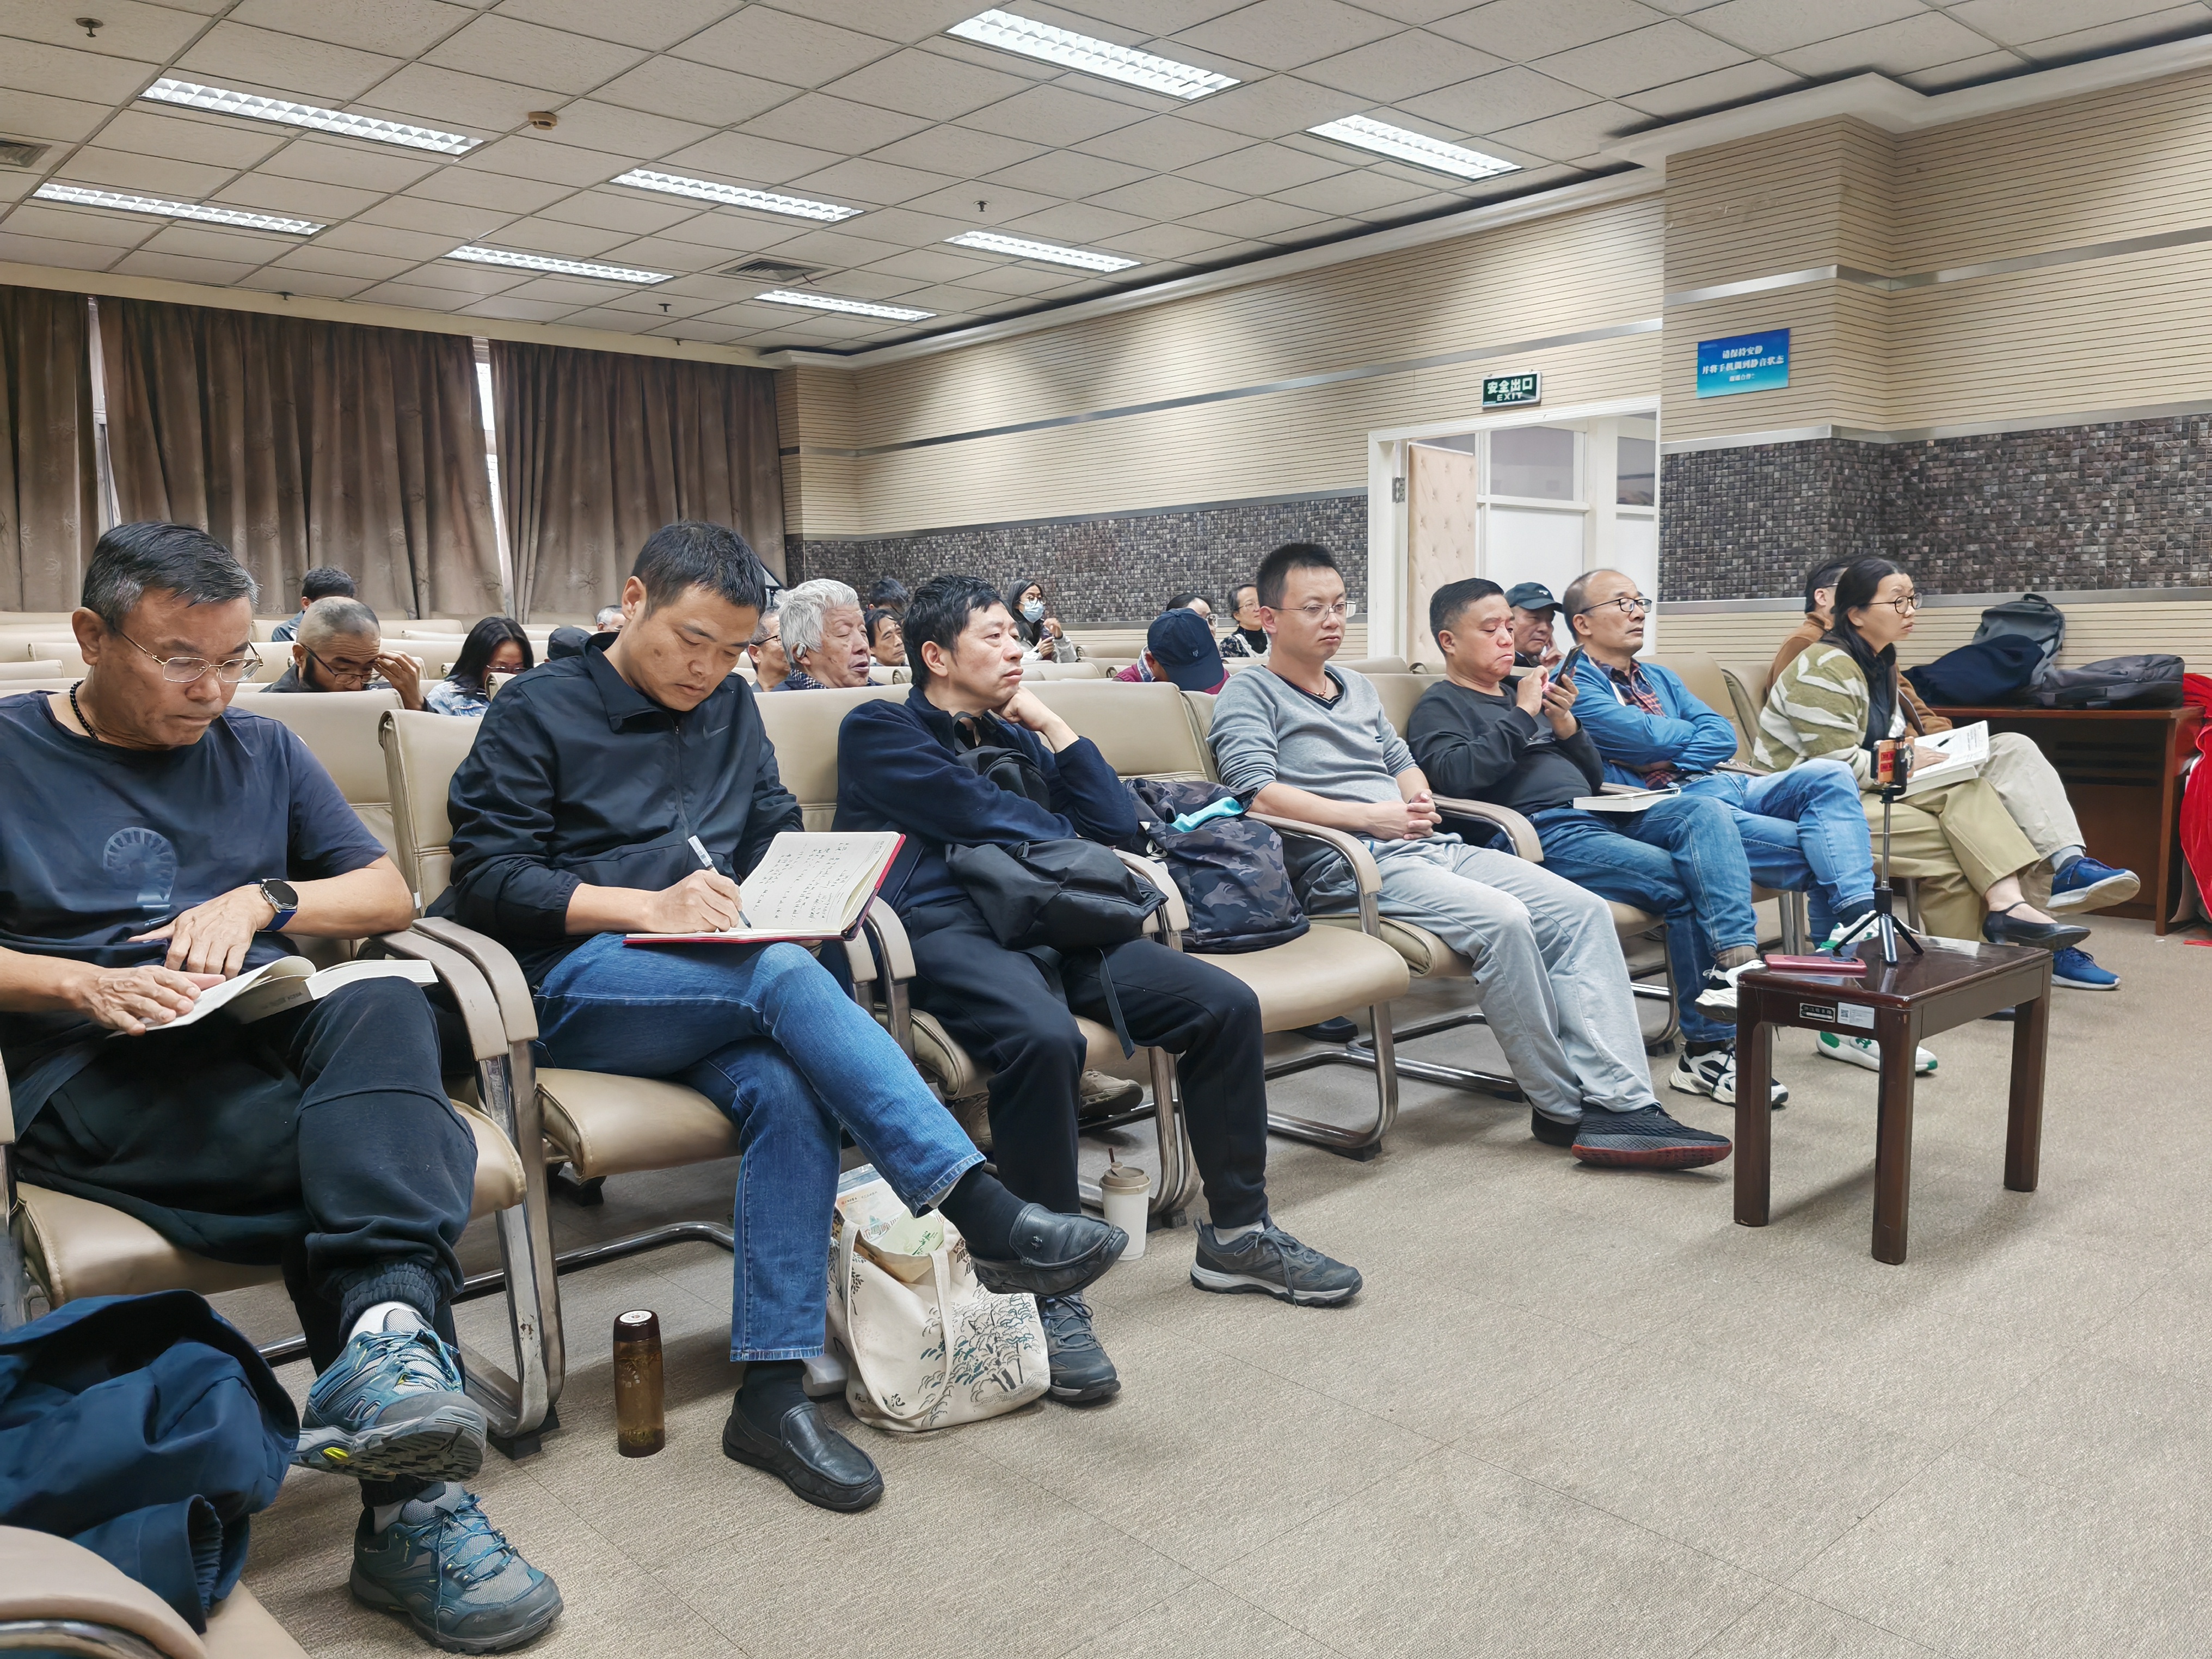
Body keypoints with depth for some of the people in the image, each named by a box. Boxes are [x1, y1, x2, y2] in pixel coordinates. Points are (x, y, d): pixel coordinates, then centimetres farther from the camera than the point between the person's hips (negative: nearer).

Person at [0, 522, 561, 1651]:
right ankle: (412, 1492, -34)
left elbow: (387, 894, 17)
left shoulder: (261, 752, 22)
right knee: (386, 1148, -32)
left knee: (383, 1009, -35)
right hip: (97, 1073, -3)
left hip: (272, 1034, 3)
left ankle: (386, 1343, -52)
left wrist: (261, 900, -1)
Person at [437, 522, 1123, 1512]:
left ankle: (772, 1393, -29)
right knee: (785, 976, -34)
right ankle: (988, 1218, -39)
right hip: (575, 983, -4)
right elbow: (487, 880, -5)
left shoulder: (730, 706, 21)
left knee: (790, 1091, -31)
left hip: (720, 982, 5)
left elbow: (777, 830, 26)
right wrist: (648, 904, -17)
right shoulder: (539, 710, 4)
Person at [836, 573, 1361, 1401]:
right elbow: (976, 819, -6)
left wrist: (1051, 724, 13)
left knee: (1226, 1004, -9)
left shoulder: (1012, 734, 29)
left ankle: (1236, 1234, 6)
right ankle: (1050, 1293, -25)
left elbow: (1117, 827, 18)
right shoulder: (879, 729, 8)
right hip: (946, 928, -7)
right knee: (1045, 1037, -38)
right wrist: (1073, 842, 9)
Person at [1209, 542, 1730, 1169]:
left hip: (1430, 847, 8)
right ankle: (1562, 1108, -14)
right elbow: (1256, 793, -11)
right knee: (1501, 920, -30)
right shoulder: (1250, 693, 4)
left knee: (1583, 911, -12)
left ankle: (1621, 1102, -19)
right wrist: (1371, 817, -15)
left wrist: (1421, 799, 6)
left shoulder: (1357, 687, 29)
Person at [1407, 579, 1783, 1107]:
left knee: (1706, 813, -18)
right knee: (1682, 883, -22)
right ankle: (1709, 1046, -15)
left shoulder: (1522, 691, 29)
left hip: (1598, 816, 7)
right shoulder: (1439, 706, 7)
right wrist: (1522, 715, -9)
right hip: (1539, 832, -7)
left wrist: (1565, 723, 7)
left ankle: (1735, 961, -33)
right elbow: (1459, 776, -16)